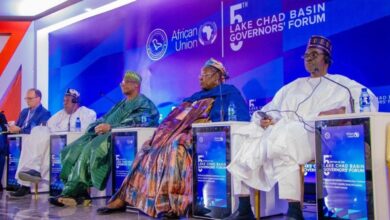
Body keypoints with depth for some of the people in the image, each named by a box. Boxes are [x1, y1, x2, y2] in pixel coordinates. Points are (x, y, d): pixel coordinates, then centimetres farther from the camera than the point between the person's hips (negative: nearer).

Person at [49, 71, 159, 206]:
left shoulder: (144, 103, 5)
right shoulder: (122, 104, 31)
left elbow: (137, 122, -13)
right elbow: (105, 119, 23)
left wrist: (110, 127, -18)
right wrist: (99, 126, -3)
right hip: (107, 134, 8)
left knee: (89, 150, -32)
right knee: (75, 149, -15)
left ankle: (71, 193, -29)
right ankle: (80, 193, -24)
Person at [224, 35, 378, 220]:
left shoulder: (339, 84, 17)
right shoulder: (292, 86, 33)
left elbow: (369, 99, 2)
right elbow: (270, 109, 26)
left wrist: (342, 110, -15)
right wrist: (265, 118, 2)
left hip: (311, 133, -6)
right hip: (277, 131, 6)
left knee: (284, 140, -40)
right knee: (243, 141, -15)